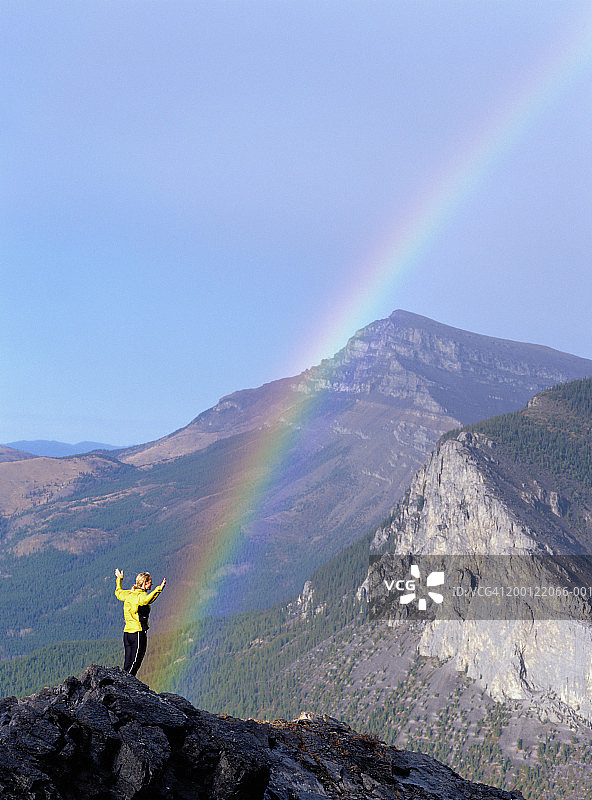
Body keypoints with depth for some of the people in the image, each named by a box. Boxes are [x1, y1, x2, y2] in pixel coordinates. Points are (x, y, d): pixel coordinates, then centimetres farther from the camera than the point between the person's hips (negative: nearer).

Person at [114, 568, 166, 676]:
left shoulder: (128, 594, 12)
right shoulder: (141, 595, -13)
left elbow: (118, 593, 34)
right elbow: (146, 600, -38)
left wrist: (119, 579, 49)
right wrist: (158, 589, -48)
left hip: (127, 632, 8)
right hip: (138, 632, -8)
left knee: (128, 664, 11)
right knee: (135, 663, -6)